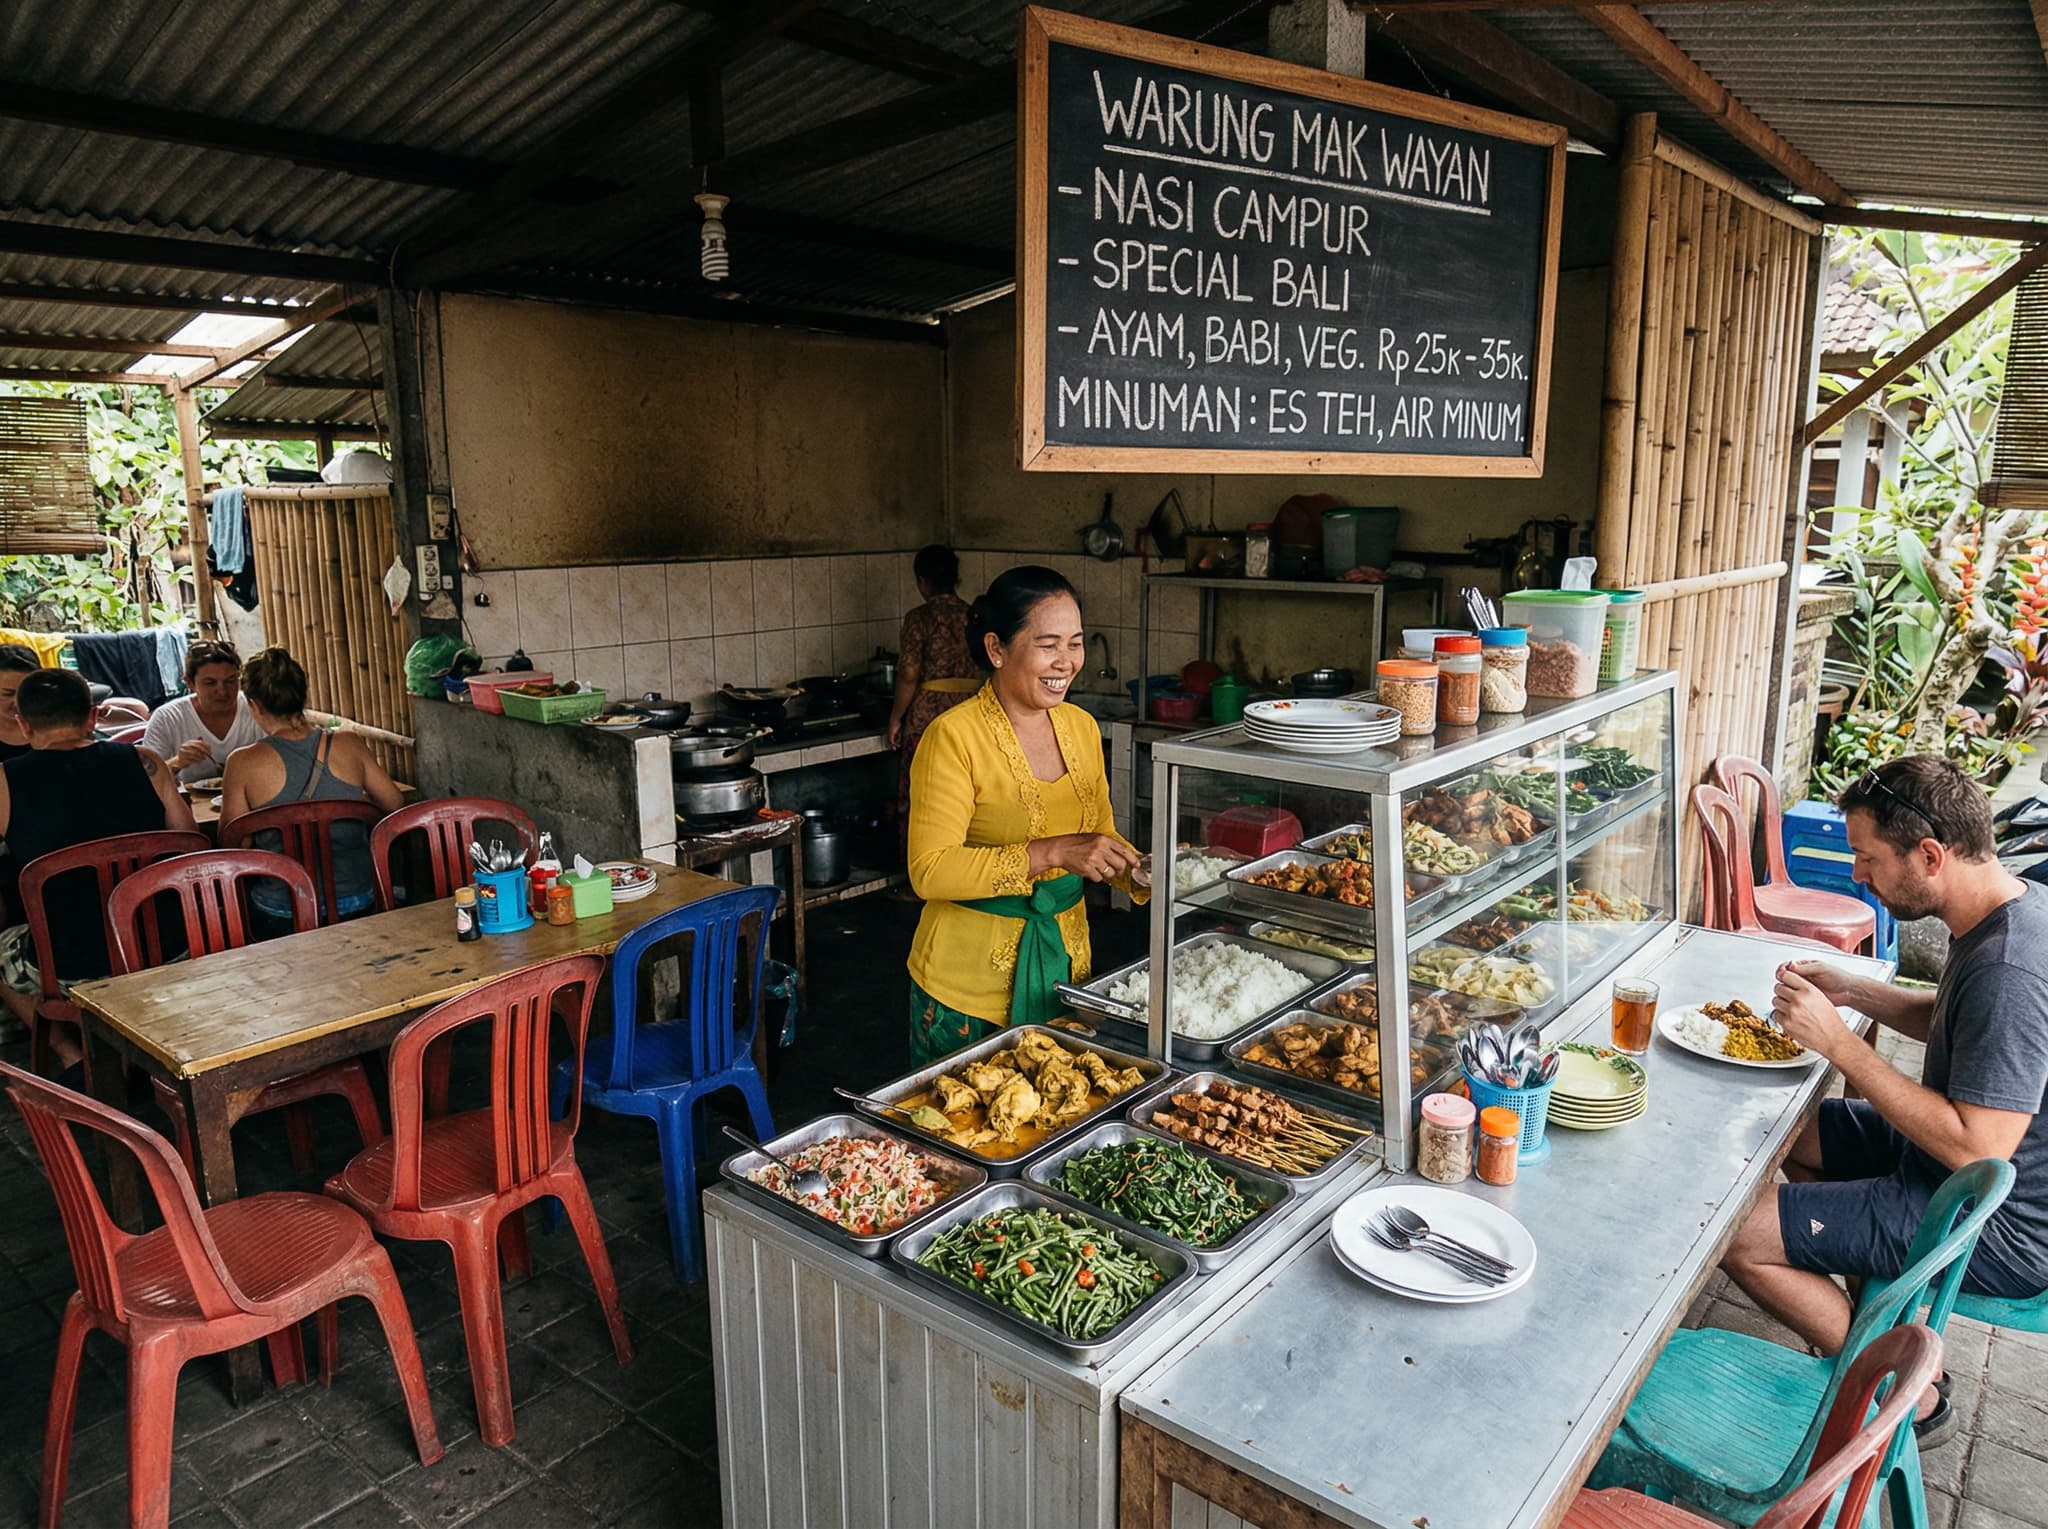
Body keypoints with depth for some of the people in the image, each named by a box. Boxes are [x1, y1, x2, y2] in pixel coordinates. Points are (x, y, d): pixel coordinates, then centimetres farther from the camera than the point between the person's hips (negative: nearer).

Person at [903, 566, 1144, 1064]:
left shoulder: (1081, 727, 3)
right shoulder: (954, 737, -17)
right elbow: (929, 871, -23)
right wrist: (1050, 853, -30)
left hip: (1066, 962, 6)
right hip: (969, 979, -6)